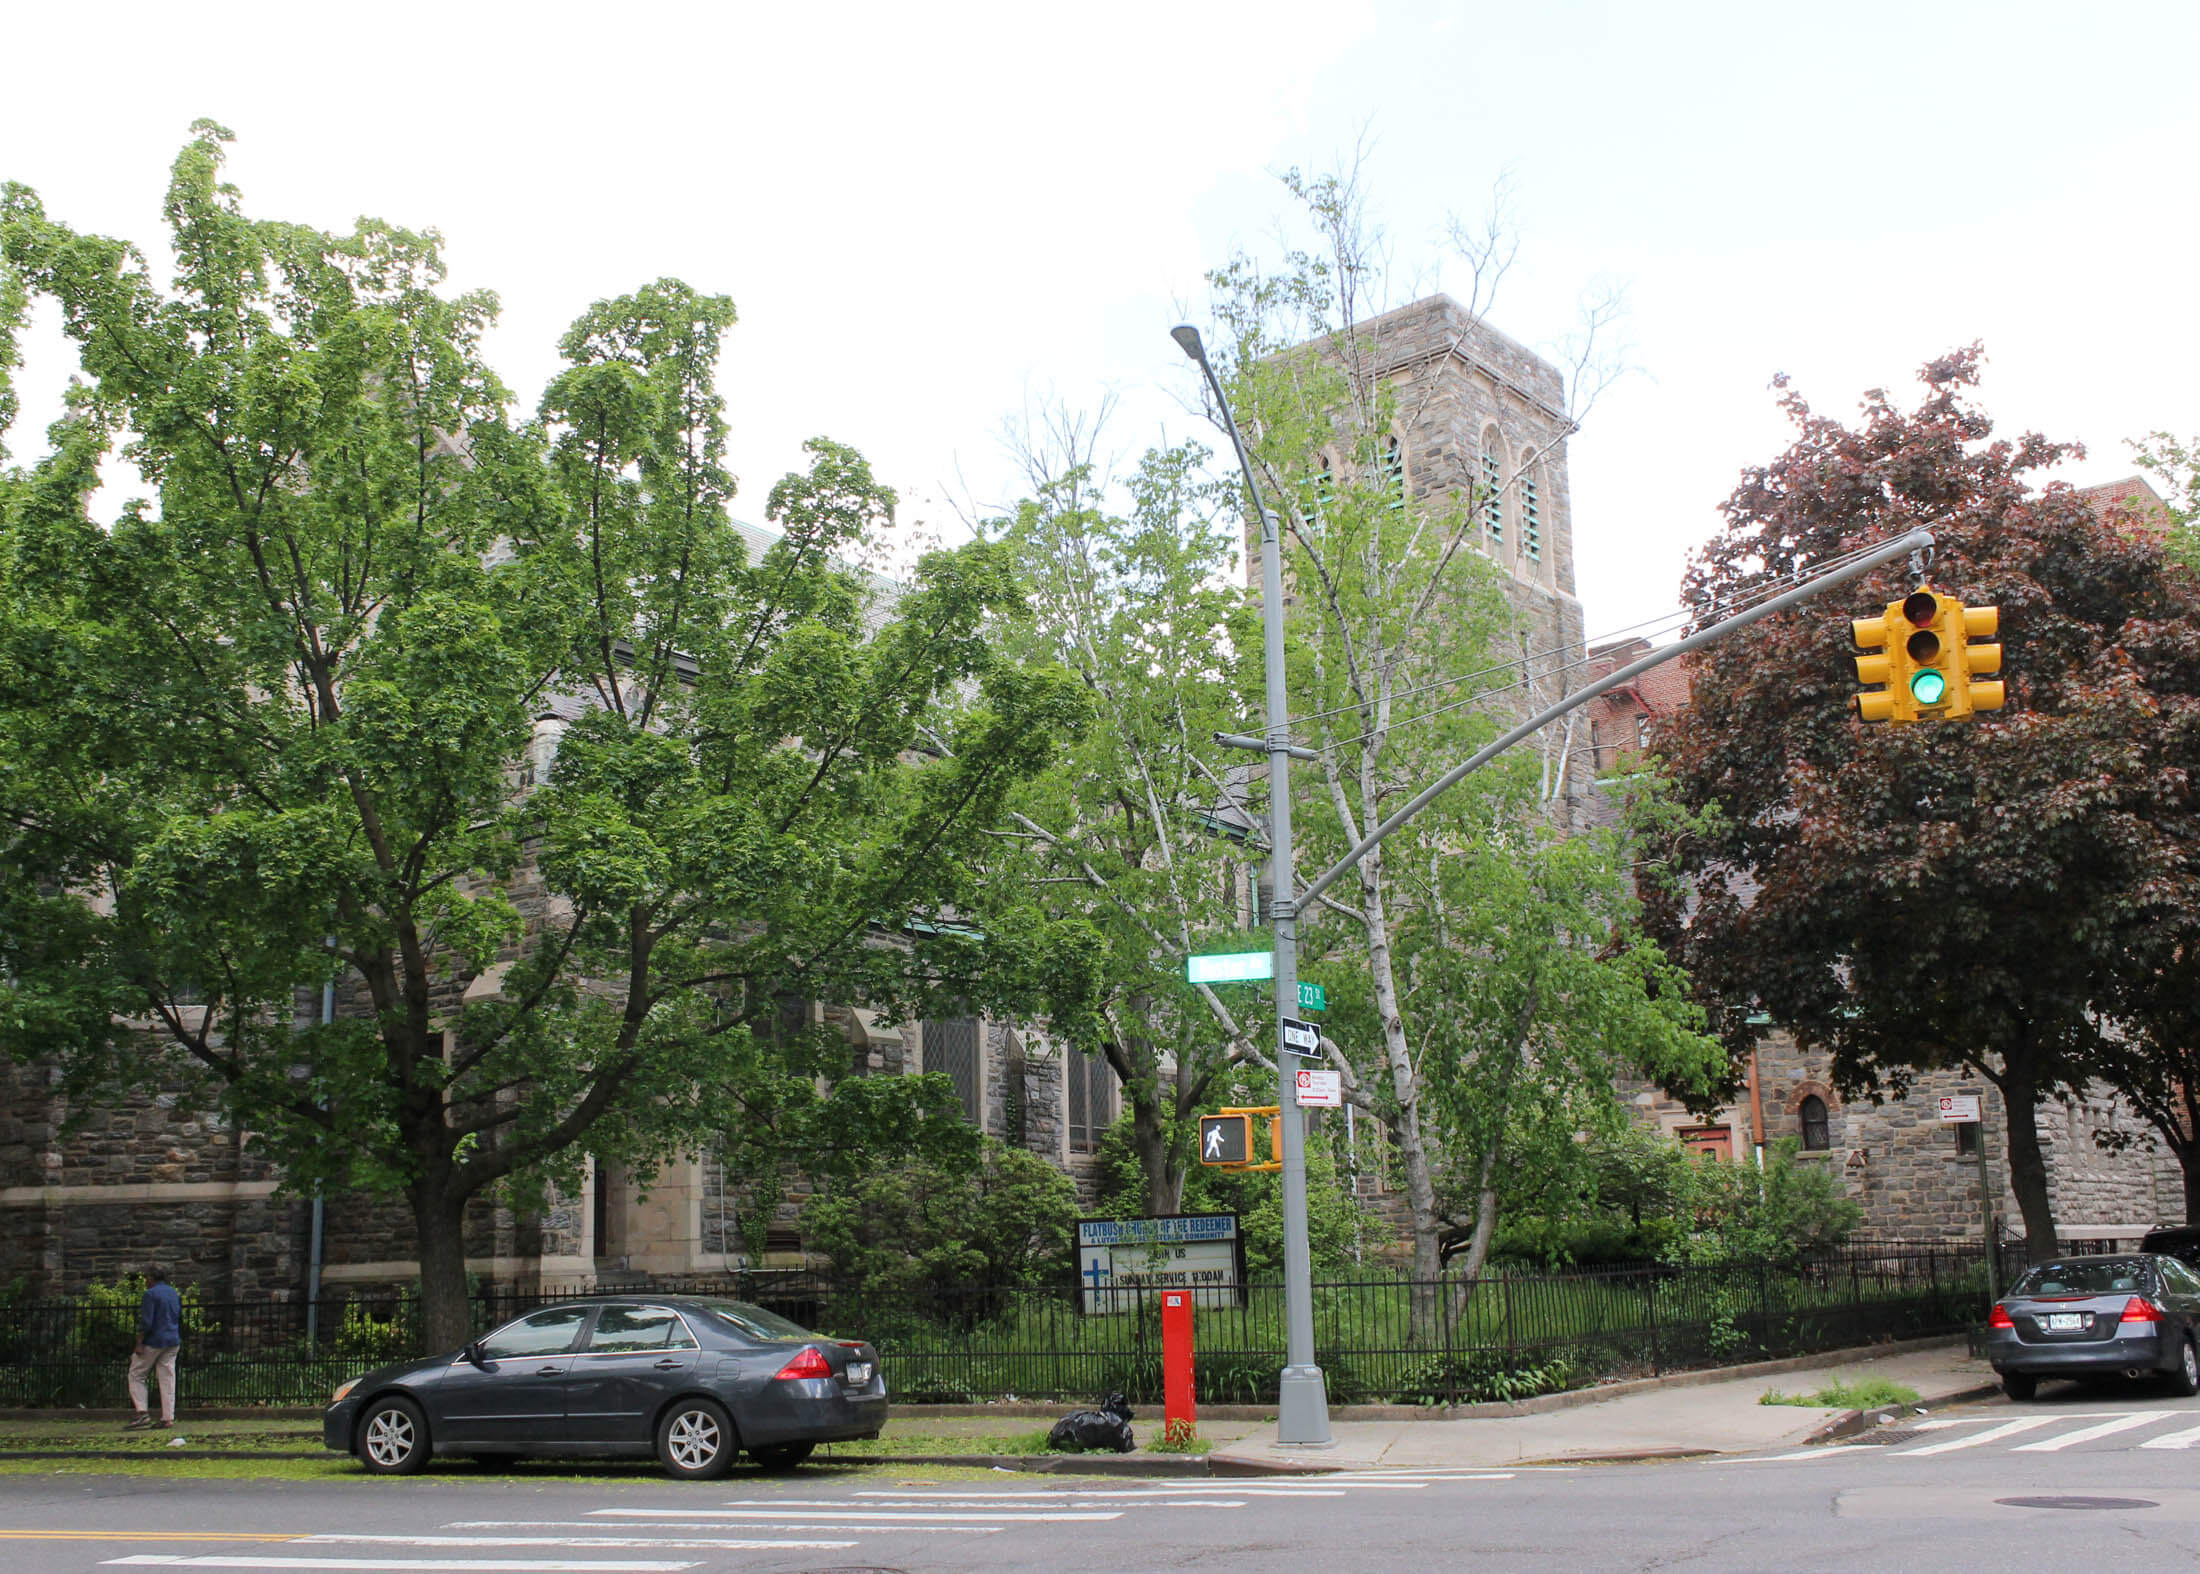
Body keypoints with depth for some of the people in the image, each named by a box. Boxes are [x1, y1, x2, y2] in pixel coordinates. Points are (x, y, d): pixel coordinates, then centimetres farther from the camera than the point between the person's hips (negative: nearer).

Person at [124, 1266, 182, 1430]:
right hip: (173, 1341, 7)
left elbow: (146, 1321, -18)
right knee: (167, 1378, 5)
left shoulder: (151, 1294, -11)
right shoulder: (174, 1293, 13)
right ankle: (168, 1417, 2)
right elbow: (179, 1318, 18)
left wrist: (139, 1343, -15)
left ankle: (142, 1413, -5)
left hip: (154, 1341, -7)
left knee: (136, 1375, 5)